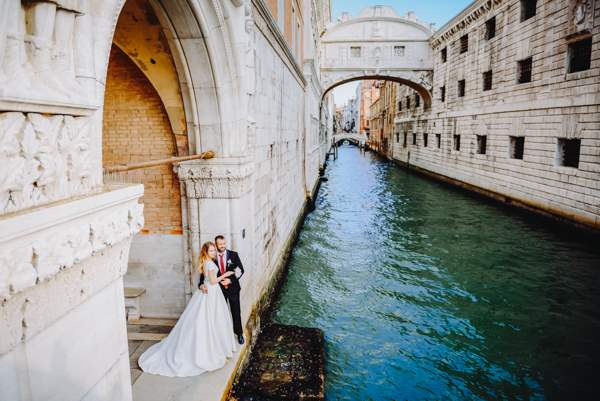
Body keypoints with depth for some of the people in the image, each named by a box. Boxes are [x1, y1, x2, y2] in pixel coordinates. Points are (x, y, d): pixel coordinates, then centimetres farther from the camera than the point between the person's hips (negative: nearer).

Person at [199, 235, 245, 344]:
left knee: (236, 312, 10)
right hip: (219, 289, 0)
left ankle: (239, 333, 27)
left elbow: (241, 269, -8)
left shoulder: (233, 255, -7)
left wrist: (230, 280, -18)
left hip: (233, 288, 0)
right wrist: (201, 284, -25)